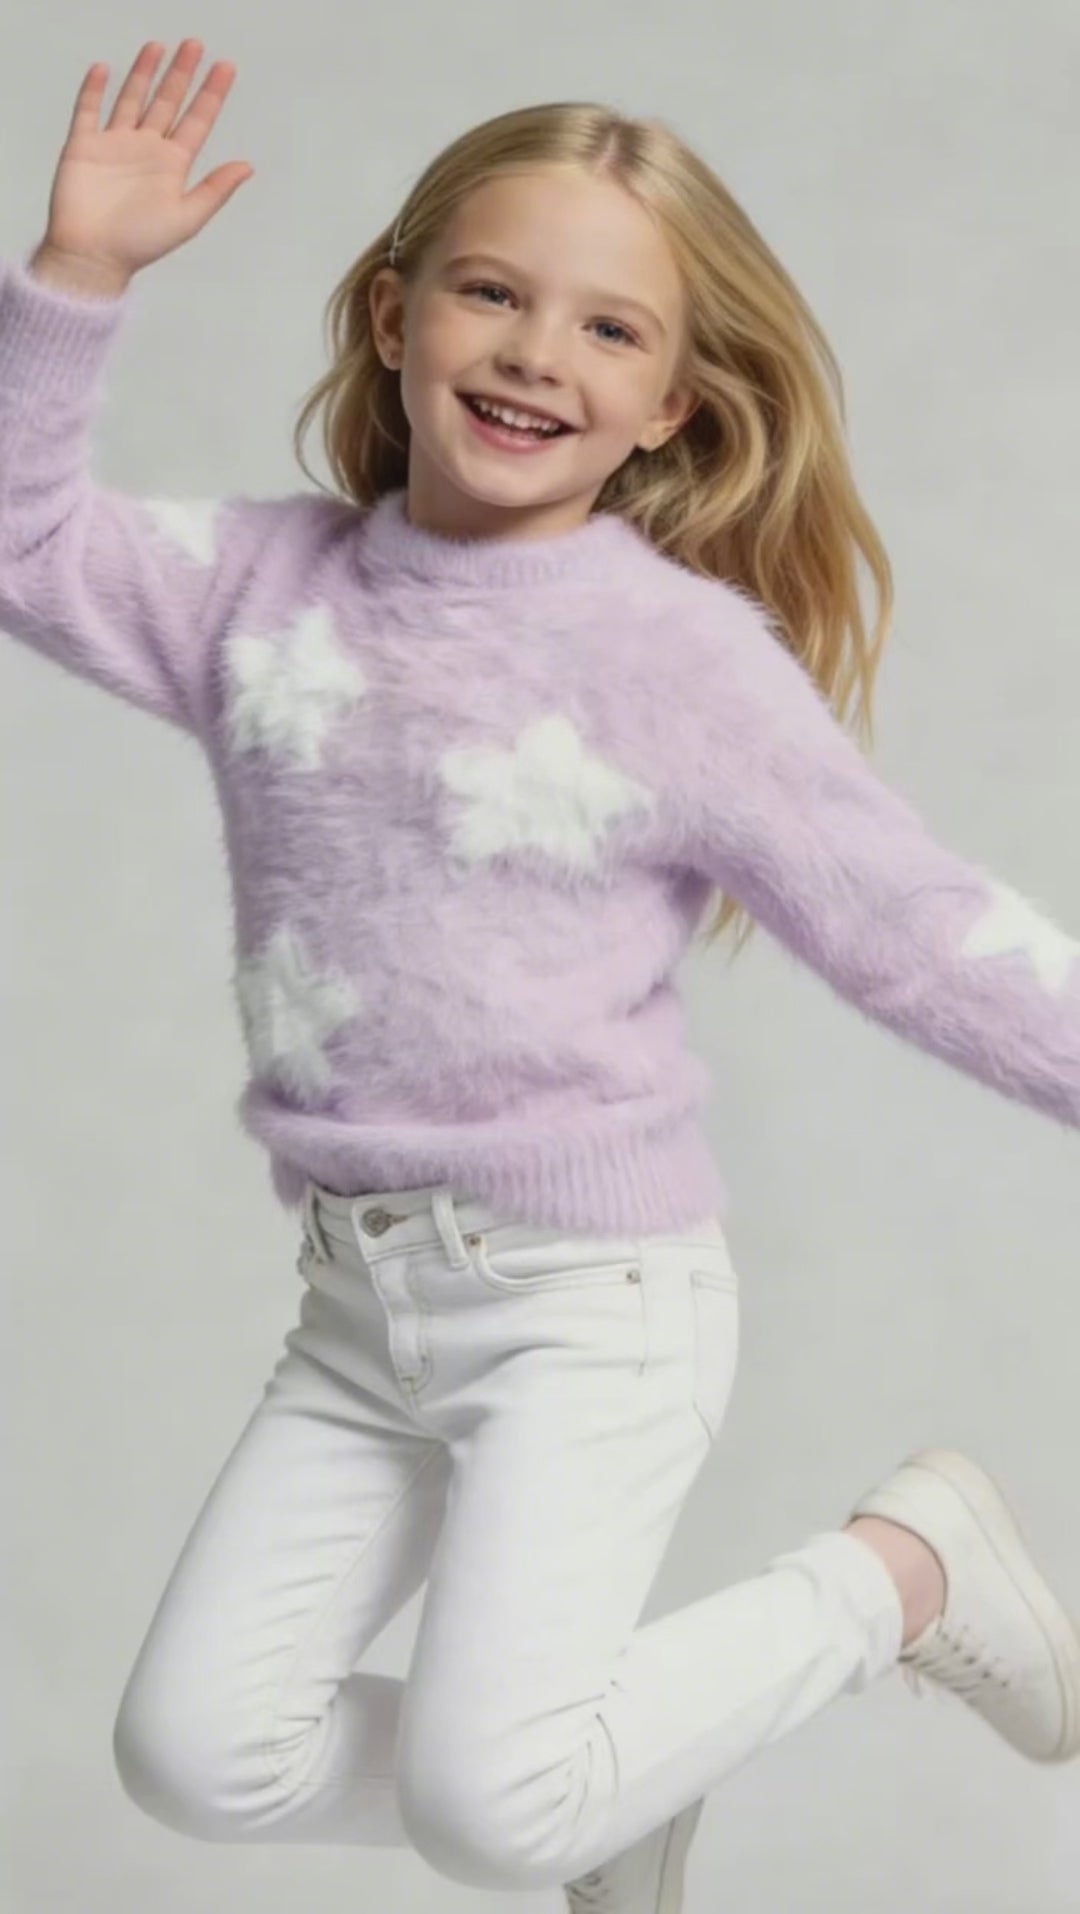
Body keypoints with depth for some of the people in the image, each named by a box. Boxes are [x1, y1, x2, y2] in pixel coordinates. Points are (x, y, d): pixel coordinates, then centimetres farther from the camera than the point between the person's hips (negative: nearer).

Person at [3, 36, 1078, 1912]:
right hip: (361, 1294, 6)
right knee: (198, 1752, 3)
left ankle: (903, 1567, 6)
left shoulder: (685, 652, -10)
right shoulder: (266, 582, 3)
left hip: (591, 1290, -5)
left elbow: (916, 928, -8)